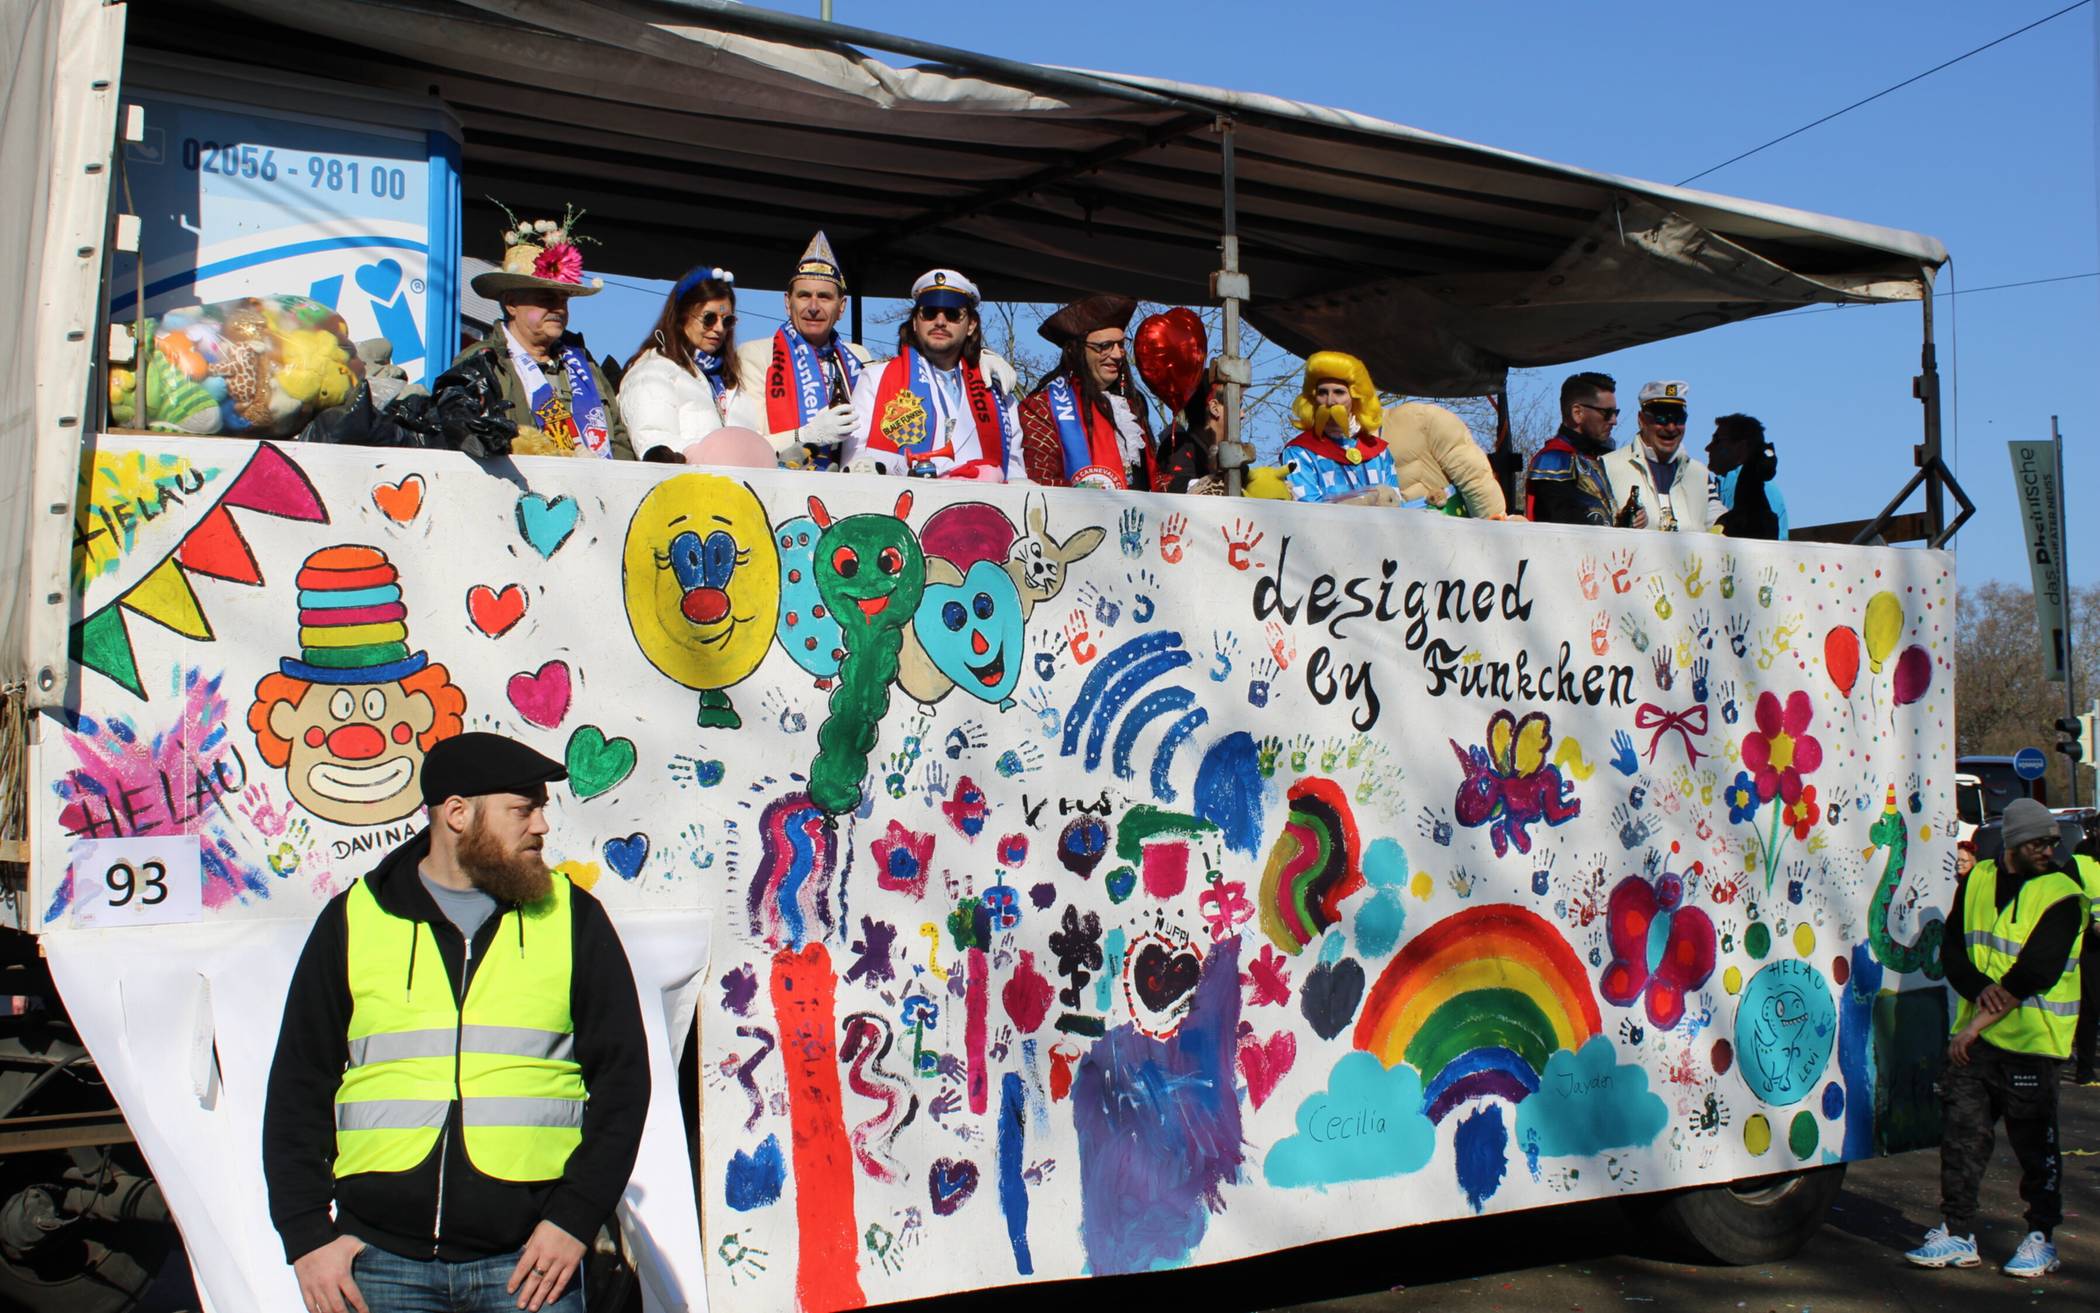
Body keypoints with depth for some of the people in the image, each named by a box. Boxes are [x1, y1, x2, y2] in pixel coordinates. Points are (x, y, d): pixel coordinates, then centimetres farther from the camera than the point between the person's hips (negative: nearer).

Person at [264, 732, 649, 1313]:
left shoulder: (572, 917, 5)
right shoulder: (352, 920, 6)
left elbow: (622, 1075, 4)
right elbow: (297, 1089, 9)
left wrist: (576, 1219, -5)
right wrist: (307, 1235, 1)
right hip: (383, 1259, 1)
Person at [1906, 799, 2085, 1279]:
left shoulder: (2062, 895, -8)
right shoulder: (1976, 881, 9)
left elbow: (2035, 972, -15)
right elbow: (1952, 948, 7)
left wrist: (1979, 1022, -16)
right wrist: (1980, 989, -13)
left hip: (2030, 1041, -5)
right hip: (1975, 1035, 5)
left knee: (2035, 1143, 4)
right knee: (1961, 1130, 5)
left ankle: (2040, 1238, 18)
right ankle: (1956, 1233, 14)